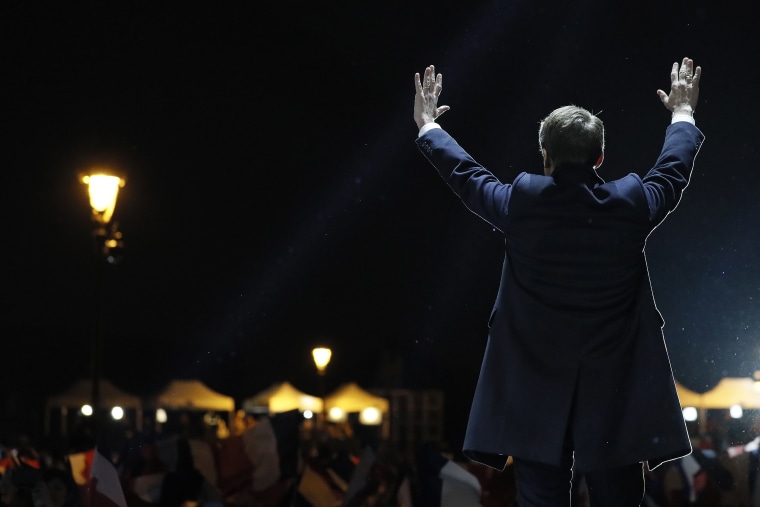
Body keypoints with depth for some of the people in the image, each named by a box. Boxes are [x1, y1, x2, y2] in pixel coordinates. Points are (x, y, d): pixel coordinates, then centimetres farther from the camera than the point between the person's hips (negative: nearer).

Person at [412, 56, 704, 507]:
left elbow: (463, 173, 10)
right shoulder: (631, 204, -6)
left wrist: (428, 126, 29)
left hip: (535, 396, 0)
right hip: (615, 399, 1)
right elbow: (674, 170, 15)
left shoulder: (520, 202, -9)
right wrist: (683, 114, 35)